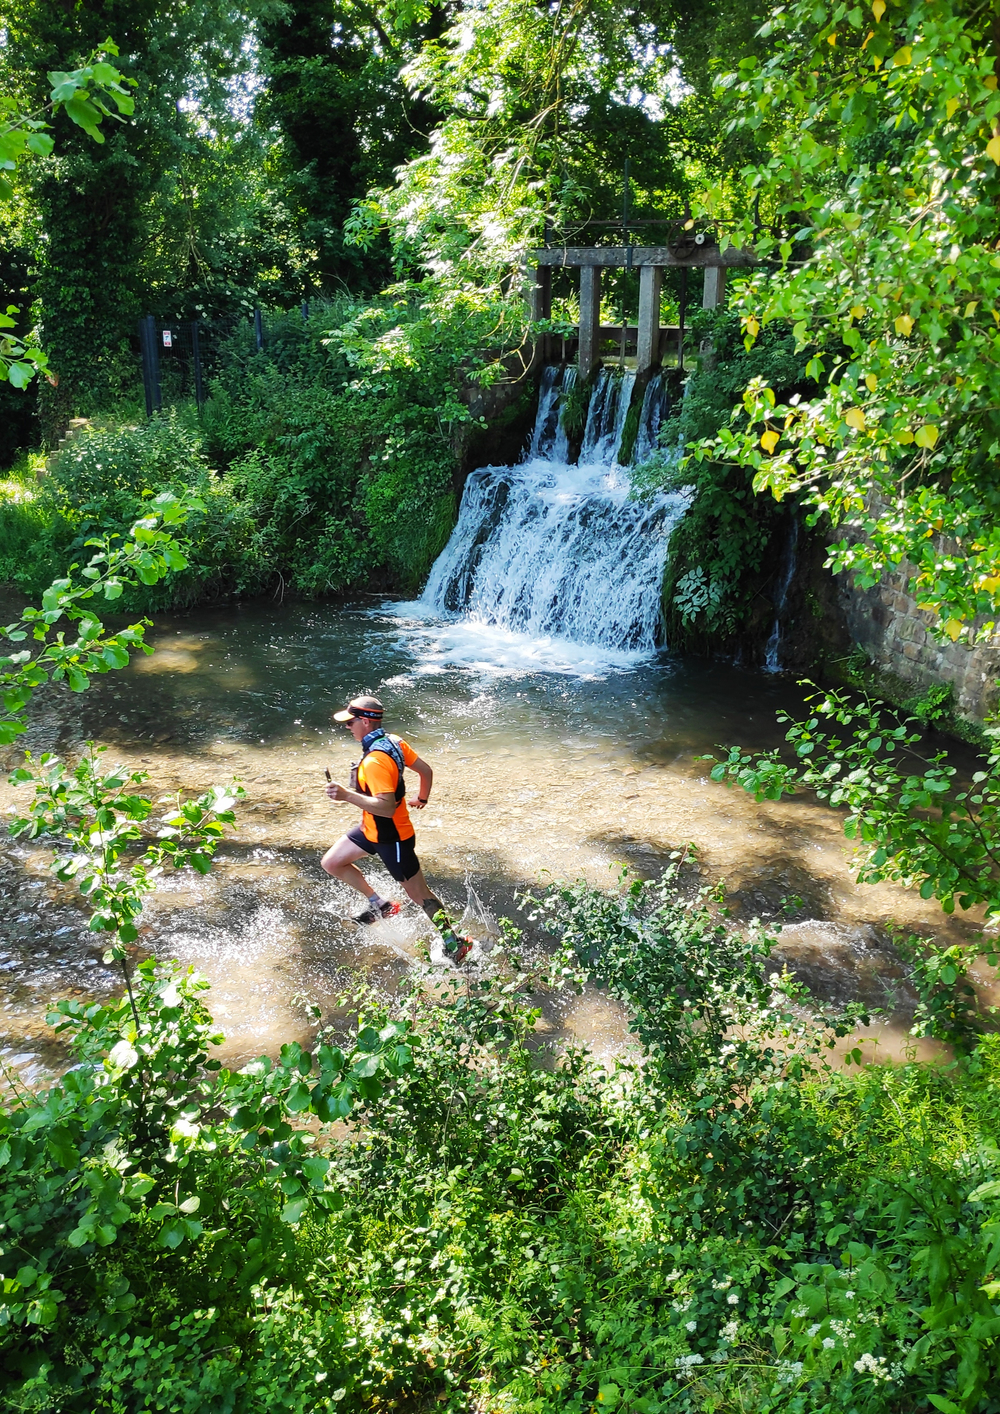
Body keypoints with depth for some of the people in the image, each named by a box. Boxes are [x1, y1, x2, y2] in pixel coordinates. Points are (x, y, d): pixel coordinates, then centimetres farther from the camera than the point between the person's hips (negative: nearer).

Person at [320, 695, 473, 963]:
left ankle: (454, 944, 20)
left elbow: (387, 808, -36)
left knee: (419, 894, 4)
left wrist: (347, 795, -39)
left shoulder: (375, 761, -32)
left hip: (392, 837, -10)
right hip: (371, 829, 10)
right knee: (331, 862, 15)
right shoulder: (394, 742, -4)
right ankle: (380, 905, 28)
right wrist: (422, 798, 23)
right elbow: (426, 770, 5)